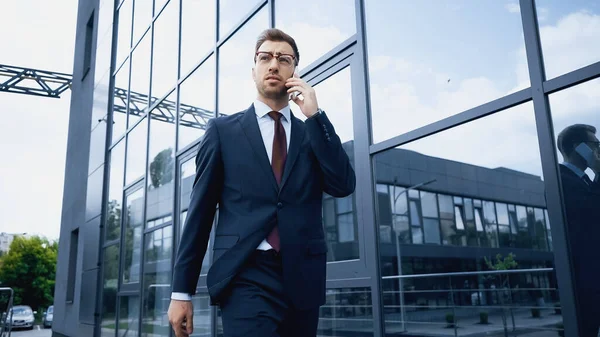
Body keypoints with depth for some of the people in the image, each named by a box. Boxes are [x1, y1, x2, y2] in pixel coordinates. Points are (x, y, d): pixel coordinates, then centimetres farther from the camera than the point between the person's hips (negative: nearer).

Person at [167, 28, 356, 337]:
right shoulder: (223, 129, 7)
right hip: (247, 276, -3)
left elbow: (344, 186, -2)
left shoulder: (313, 133, 13)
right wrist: (181, 291, 1)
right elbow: (201, 209, 3)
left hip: (304, 279, 3)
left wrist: (314, 115, -5)